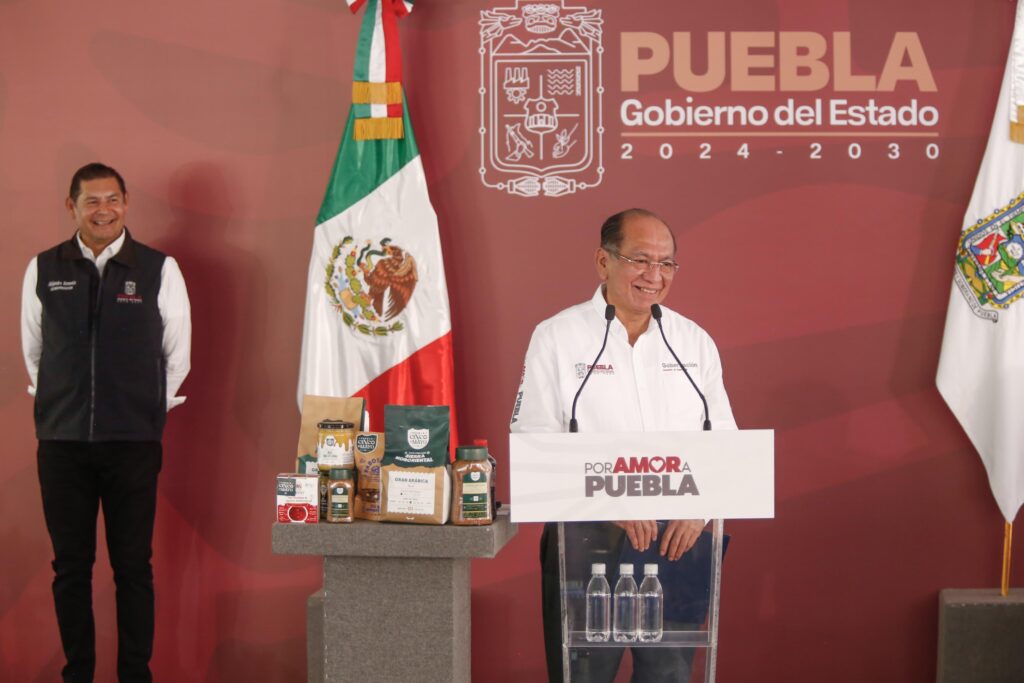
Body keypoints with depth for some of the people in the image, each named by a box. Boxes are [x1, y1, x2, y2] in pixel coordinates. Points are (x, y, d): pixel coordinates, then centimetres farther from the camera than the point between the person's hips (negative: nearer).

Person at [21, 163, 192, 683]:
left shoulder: (160, 269, -1)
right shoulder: (43, 269, 4)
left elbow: (176, 353, 6)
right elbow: (34, 352, 12)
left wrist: (149, 411, 9)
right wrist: (60, 406, 12)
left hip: (134, 442, -1)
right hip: (62, 441, 1)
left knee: (133, 566, 3)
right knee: (69, 566, 7)